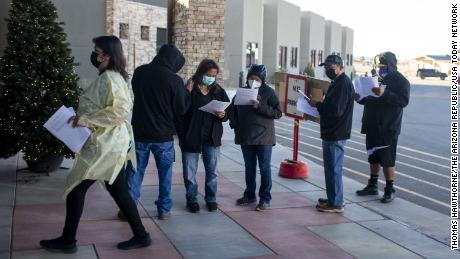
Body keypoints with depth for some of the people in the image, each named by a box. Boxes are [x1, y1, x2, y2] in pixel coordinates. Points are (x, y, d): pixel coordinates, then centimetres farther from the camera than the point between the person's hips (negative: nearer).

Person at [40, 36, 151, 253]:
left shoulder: (108, 78, -17)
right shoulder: (116, 76, 13)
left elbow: (119, 111, -27)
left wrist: (86, 119, -22)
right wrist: (85, 117, 14)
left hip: (105, 144, -10)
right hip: (112, 142, 10)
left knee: (76, 186, 1)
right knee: (118, 190, 13)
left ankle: (67, 241, 12)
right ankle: (140, 235, 18)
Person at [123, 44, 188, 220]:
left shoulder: (139, 72, -2)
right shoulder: (175, 80, -14)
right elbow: (181, 110, -8)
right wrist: (186, 92, 7)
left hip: (140, 131, 3)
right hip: (164, 134, -2)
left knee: (135, 171, 9)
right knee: (165, 172, 11)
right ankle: (164, 209, 17)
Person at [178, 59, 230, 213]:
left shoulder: (219, 91, 5)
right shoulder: (190, 90, -7)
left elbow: (228, 112, 8)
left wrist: (223, 115, -12)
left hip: (212, 138, 3)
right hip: (191, 137, -3)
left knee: (212, 171, 10)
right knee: (190, 171, 6)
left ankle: (211, 199, 24)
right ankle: (191, 199, 20)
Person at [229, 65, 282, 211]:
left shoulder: (268, 92, -5)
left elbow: (278, 113, -12)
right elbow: (233, 109, 17)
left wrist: (260, 106, -22)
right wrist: (235, 124, 1)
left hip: (263, 138, -5)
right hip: (245, 137, 5)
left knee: (264, 168, 0)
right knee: (249, 168, 14)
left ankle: (265, 199, 6)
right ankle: (249, 195, 26)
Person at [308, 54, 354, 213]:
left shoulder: (343, 83, -17)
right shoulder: (338, 83, 16)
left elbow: (335, 110, -25)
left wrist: (317, 105, -13)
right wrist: (319, 106, 6)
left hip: (336, 134, -11)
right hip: (332, 132, 11)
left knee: (334, 168, -4)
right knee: (332, 167, 17)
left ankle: (336, 203, 3)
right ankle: (333, 198, 27)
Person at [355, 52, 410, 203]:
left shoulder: (401, 81, -7)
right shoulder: (379, 78, 15)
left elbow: (403, 101, -20)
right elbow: (370, 100, 24)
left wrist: (385, 94, -30)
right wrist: (360, 98, 3)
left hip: (388, 128, -7)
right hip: (373, 126, 7)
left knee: (387, 160, -3)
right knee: (374, 158, 15)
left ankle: (390, 190, 6)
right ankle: (372, 185, 26)